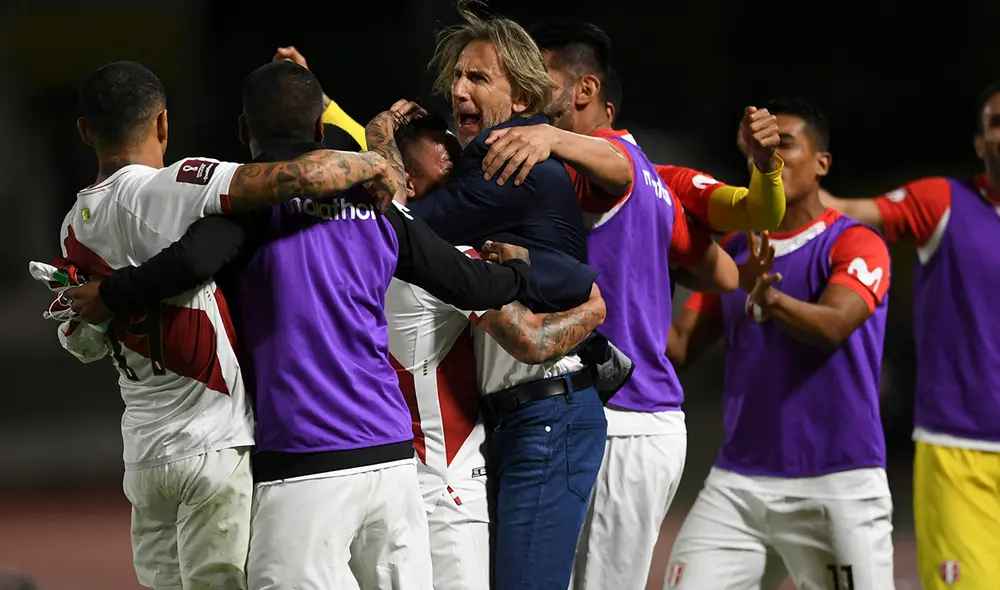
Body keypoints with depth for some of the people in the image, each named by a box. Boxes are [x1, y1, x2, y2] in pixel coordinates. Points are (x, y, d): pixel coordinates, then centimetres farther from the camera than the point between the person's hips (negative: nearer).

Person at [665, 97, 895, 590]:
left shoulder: (855, 244, -4)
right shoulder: (733, 251, 14)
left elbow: (832, 326, -22)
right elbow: (680, 349, 11)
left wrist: (769, 298, -41)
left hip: (837, 487, -5)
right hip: (738, 483, 5)